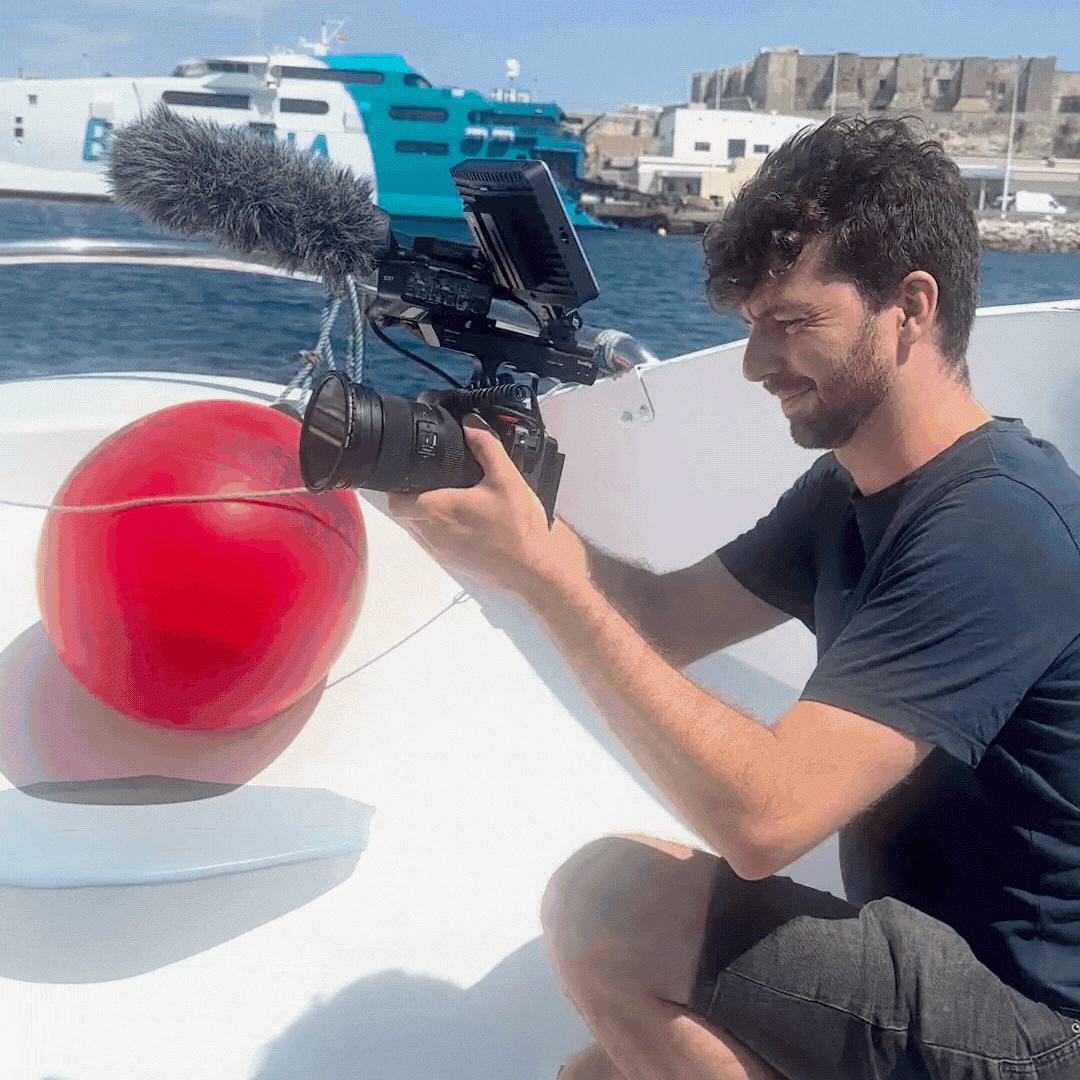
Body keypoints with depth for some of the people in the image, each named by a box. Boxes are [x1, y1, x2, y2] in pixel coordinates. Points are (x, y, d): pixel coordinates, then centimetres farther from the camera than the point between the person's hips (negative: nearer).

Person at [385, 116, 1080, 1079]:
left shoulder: (994, 529, -27)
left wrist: (540, 571, -31)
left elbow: (763, 818, -34)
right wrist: (515, 512, -13)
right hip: (936, 952, 9)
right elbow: (665, 618, 5)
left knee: (609, 902, -20)